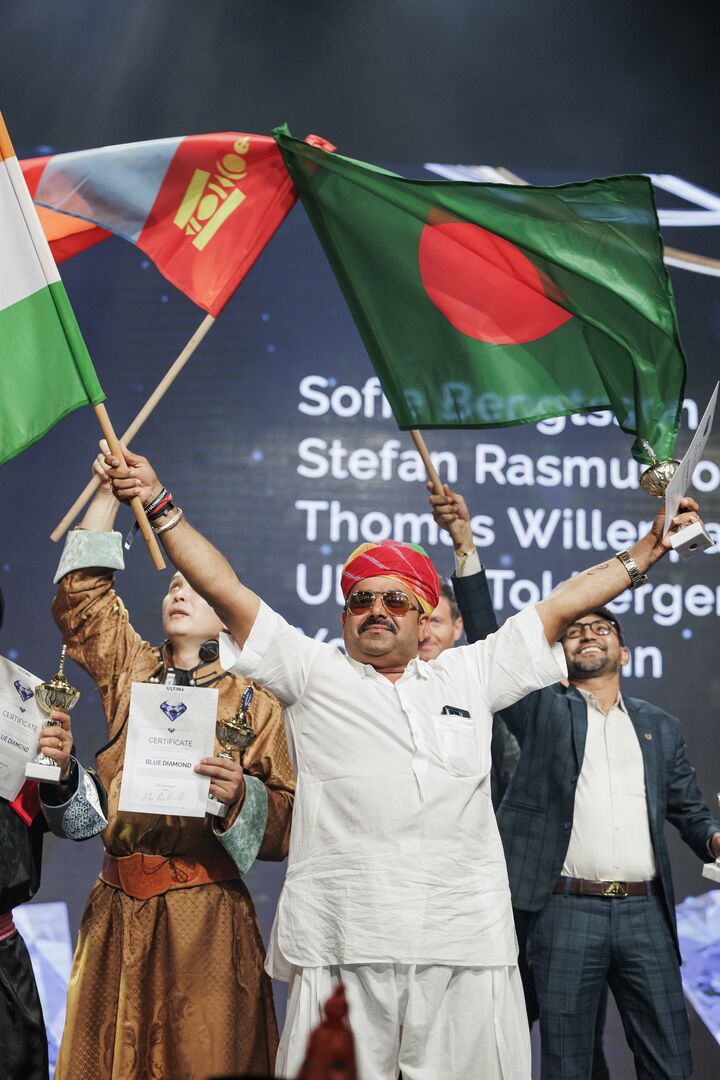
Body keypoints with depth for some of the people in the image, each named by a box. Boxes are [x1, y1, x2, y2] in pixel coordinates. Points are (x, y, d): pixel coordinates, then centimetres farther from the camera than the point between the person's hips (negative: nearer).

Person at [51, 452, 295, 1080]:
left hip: (206, 915, -4)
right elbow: (81, 595, 12)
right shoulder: (133, 671, 13)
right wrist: (107, 497, 9)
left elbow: (289, 819, -1)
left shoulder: (254, 699, 1)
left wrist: (242, 796, -21)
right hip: (117, 909, 4)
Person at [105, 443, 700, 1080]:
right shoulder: (313, 674, 15)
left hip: (468, 948, 2)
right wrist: (160, 504, 7)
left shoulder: (466, 679, 21)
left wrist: (644, 553, 24)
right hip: (342, 949, -2)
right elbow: (225, 590, 11)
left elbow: (558, 609, 23)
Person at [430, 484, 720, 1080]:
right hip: (565, 911, -2)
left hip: (645, 911, 2)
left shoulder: (660, 727, 17)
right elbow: (489, 641, -3)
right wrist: (465, 543, -11)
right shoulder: (544, 710, 8)